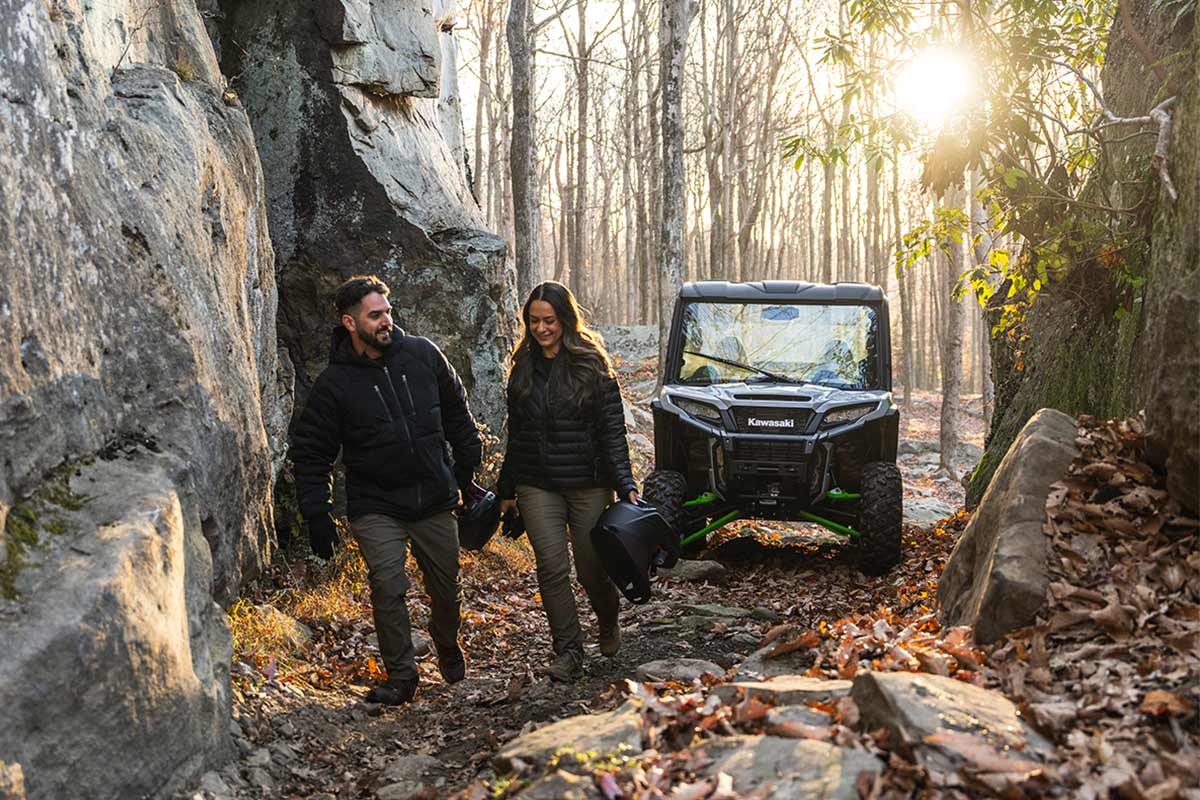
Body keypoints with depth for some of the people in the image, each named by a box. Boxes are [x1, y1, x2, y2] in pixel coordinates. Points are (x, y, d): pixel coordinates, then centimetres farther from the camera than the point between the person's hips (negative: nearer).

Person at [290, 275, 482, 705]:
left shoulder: (422, 354, -1)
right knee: (388, 587, -13)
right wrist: (316, 514, -8)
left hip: (435, 499, 3)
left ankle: (448, 649, 40)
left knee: (446, 587, 11)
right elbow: (310, 452, -3)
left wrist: (468, 465, 14)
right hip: (376, 505, -3)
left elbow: (457, 411, 13)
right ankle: (401, 676, 5)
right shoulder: (334, 383, -9)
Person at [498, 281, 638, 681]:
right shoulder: (523, 367, 8)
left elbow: (613, 429, -7)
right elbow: (515, 433, 15)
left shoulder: (591, 364, -5)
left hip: (588, 484, -3)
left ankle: (609, 623, 37)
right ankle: (569, 652, 6)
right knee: (552, 568, -5)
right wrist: (507, 489, 17)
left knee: (591, 569, 5)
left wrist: (625, 484, -15)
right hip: (538, 486, 3)